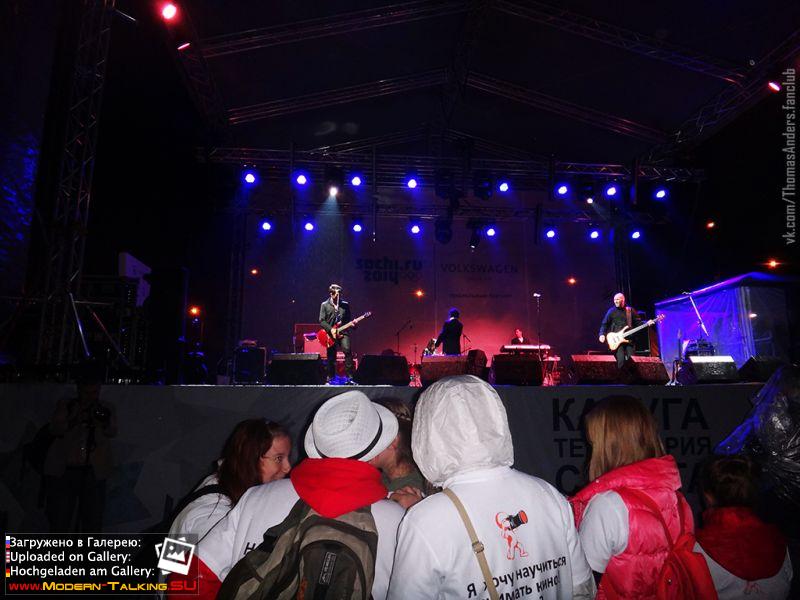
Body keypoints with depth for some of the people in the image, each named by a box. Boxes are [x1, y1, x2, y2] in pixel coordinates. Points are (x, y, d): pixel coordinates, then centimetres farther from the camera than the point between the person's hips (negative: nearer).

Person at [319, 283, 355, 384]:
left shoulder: (345, 305, 9)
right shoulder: (325, 305, 3)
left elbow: (349, 319, 14)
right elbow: (321, 321, -2)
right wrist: (331, 329, -14)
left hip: (343, 332, 1)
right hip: (330, 334, -1)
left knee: (348, 351, -18)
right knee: (331, 357, 3)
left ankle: (349, 377, -11)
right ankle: (330, 378, 19)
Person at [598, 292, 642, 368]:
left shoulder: (630, 310, 10)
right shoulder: (611, 311, 5)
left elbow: (638, 322, 12)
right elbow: (604, 324, 2)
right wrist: (602, 334, -13)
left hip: (629, 339, 2)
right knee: (621, 360, -15)